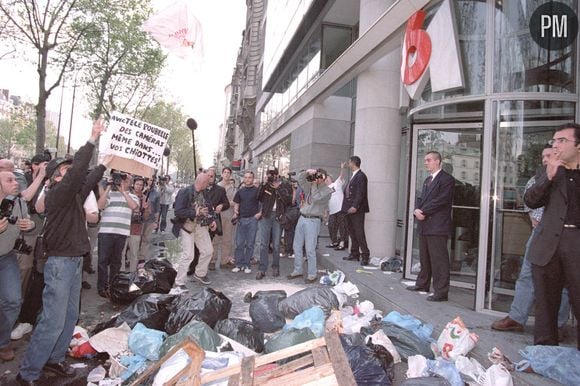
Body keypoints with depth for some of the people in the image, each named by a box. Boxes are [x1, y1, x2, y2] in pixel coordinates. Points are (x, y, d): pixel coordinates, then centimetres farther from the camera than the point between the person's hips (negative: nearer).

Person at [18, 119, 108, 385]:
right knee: (53, 321, -6)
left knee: (70, 316, 14)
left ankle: (54, 359, 29)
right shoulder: (57, 193, -14)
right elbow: (77, 171, -26)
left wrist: (104, 165, 31)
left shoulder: (74, 194, 10)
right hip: (60, 262, -9)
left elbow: (87, 180, 29)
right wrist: (92, 139, -25)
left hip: (74, 261, 9)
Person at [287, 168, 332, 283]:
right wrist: (307, 172, -5)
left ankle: (312, 274, 3)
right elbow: (300, 179, 12)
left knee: (310, 249, -8)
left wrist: (315, 184, -9)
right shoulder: (310, 186, 15)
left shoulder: (327, 190, -5)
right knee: (297, 246, 10)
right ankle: (298, 270, 22)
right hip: (302, 218, 7)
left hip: (313, 221, -7)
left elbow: (316, 198, -19)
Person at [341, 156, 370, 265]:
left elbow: (360, 193, -20)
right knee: (352, 233, 13)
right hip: (350, 209, 10)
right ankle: (355, 254, 21)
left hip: (357, 210, -10)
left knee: (359, 233, -8)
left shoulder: (361, 176, -12)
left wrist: (355, 206, -26)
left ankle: (365, 256, -3)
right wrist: (346, 206, 15)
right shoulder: (353, 176, 18)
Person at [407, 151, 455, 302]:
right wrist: (417, 211, -3)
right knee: (424, 258, 18)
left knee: (439, 260, -5)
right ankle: (423, 284, 30)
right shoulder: (427, 180, 20)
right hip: (424, 225, 9)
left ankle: (441, 292, 1)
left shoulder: (446, 179, -8)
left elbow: (441, 200, -17)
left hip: (437, 226, -9)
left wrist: (423, 212, -14)